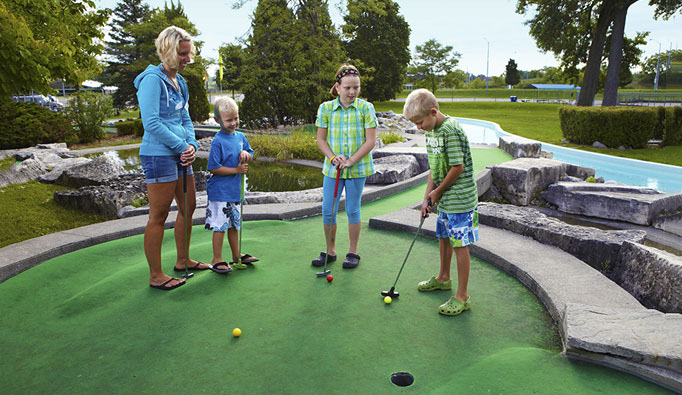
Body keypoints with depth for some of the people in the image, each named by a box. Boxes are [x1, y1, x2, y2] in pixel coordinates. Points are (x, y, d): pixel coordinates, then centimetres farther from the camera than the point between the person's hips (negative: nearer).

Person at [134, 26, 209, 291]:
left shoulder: (180, 82, 15)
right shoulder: (153, 79, -12)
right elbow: (151, 123, -19)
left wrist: (192, 144, 0)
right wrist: (182, 146, -13)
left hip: (180, 154, 9)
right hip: (158, 154, -9)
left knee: (188, 206, 15)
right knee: (159, 216, -3)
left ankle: (183, 261, 32)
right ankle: (156, 276, 9)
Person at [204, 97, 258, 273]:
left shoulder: (240, 136, 7)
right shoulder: (218, 141, -15)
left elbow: (250, 155, 17)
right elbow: (213, 168, -18)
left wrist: (245, 154, -7)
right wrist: (236, 170, -17)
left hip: (235, 191, 7)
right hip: (220, 192, -7)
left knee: (234, 224, 18)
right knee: (220, 225, -2)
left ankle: (237, 256, 31)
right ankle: (217, 260, 11)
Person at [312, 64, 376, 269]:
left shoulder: (366, 108, -5)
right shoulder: (326, 108, 0)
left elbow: (370, 141, -8)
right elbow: (321, 139, 4)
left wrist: (351, 160, -16)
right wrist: (333, 158, -12)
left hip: (358, 168, -2)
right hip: (332, 168, 2)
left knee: (353, 210, 7)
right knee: (327, 210, 5)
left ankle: (353, 252, 23)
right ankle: (330, 251, 24)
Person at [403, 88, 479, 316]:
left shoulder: (451, 131, -21)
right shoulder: (431, 131, 8)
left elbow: (458, 167, -22)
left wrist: (438, 191, -9)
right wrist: (427, 197, 5)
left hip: (460, 200, -9)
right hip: (445, 200, 9)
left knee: (459, 244, -2)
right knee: (443, 237, 21)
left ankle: (462, 297, 9)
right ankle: (443, 278, 42)